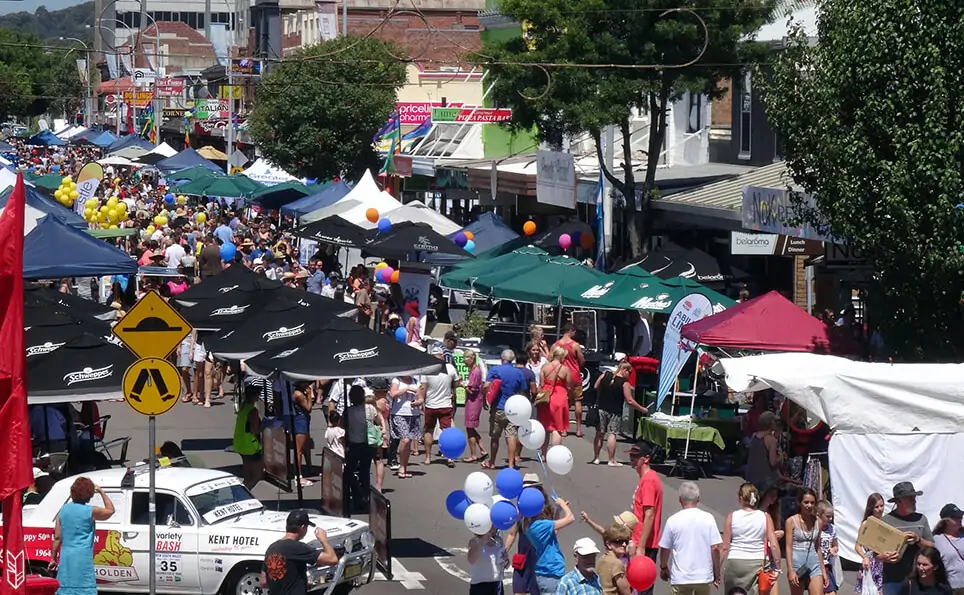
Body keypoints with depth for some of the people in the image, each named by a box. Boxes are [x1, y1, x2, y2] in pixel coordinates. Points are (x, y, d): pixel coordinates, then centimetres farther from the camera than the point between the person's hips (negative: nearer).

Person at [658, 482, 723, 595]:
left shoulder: (673, 521, -6)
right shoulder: (708, 518, -4)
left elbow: (664, 548, 2)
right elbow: (715, 548, -5)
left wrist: (663, 567, 21)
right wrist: (717, 574, 6)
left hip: (681, 577, -2)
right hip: (704, 576, 2)